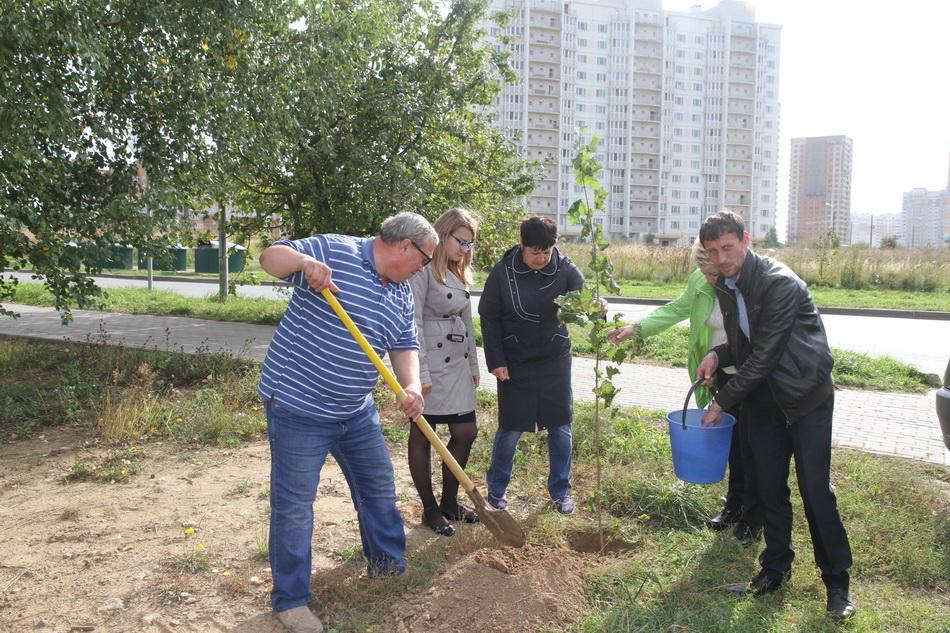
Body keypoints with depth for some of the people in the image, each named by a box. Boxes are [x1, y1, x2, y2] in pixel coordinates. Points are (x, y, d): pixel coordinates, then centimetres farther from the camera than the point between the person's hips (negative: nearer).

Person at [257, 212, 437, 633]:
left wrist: (412, 385, -10)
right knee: (294, 504, 1)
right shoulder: (333, 251, -13)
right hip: (298, 406, -8)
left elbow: (404, 346, 9)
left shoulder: (402, 293, 8)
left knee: (379, 486, 19)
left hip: (356, 410, 8)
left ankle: (388, 564, 41)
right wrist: (304, 260, -35)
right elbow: (269, 258, -13)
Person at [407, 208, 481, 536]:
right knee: (422, 435, 5)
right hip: (430, 365, -9)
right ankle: (430, 509, 17)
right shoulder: (423, 270, -12)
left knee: (466, 432, 11)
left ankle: (449, 501, 28)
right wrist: (420, 373, -21)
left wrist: (473, 366, 18)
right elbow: (413, 324, -17)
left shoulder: (458, 274, 15)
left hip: (457, 365, 9)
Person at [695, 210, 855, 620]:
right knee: (768, 487, 9)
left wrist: (723, 401, -16)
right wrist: (718, 355, -6)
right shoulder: (725, 286, 4)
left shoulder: (780, 283, -22)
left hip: (805, 392, -6)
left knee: (815, 487, -5)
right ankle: (776, 566, 25)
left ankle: (837, 580, 12)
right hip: (763, 397, 7)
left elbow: (764, 354, -22)